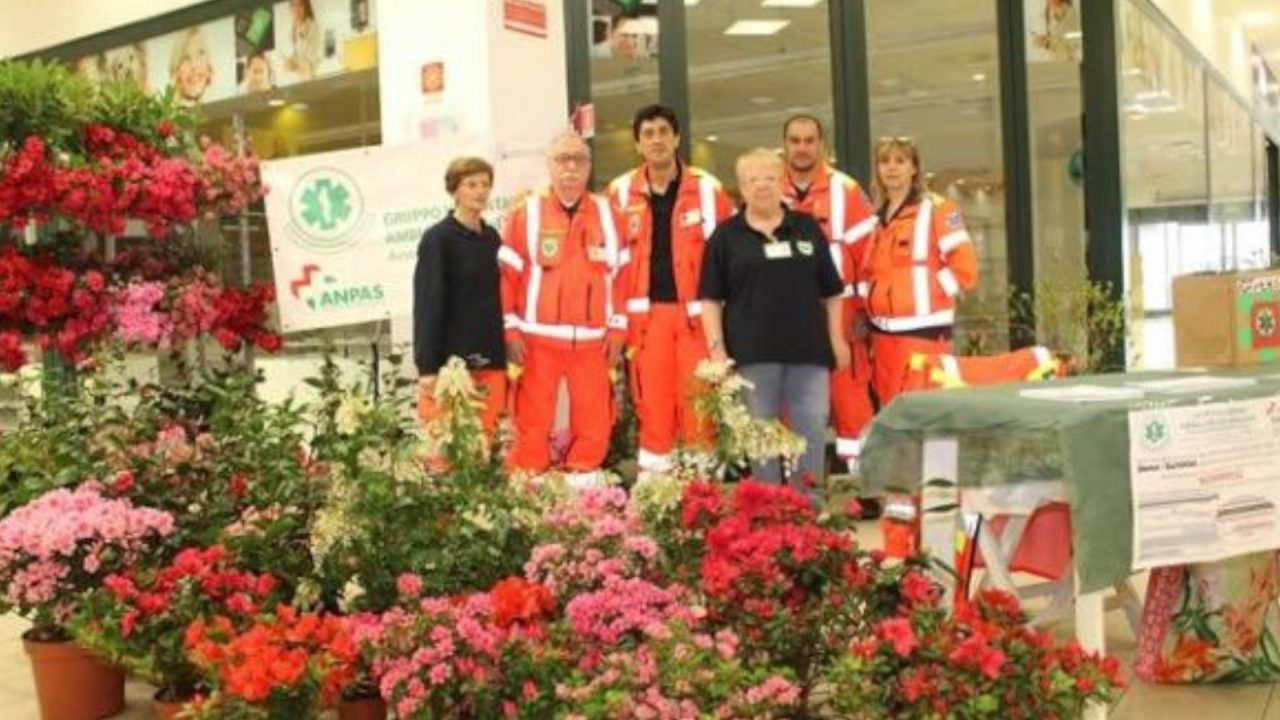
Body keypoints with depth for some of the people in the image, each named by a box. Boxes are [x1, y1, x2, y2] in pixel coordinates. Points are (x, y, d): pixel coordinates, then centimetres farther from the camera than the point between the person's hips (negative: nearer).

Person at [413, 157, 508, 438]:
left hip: (490, 361, 6)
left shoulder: (492, 238, 12)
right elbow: (428, 304, -10)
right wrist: (427, 366, -15)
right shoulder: (437, 239, -5)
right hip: (450, 361, -6)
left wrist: (506, 352, 12)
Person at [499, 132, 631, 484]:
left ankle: (585, 479, 19)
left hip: (593, 339, 2)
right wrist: (510, 328, -6)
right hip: (538, 337, -2)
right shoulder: (526, 213, 0)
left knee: (594, 419, 6)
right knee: (533, 419, 2)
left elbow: (622, 274, 9)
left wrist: (618, 327, 4)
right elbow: (507, 274, -1)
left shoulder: (608, 213, 8)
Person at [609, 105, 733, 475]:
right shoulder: (621, 191, 5)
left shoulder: (707, 187, 1)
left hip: (696, 309, -1)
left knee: (697, 395, 0)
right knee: (651, 396, 4)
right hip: (646, 311, 1)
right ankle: (653, 469, 13)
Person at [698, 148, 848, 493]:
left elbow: (831, 291, 13)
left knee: (812, 429, 4)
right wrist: (716, 346, -8)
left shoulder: (807, 228, 9)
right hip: (752, 351, -2)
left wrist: (837, 338, 7)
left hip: (808, 347, 2)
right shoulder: (726, 235, 3)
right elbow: (711, 297, 1)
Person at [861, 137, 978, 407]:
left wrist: (925, 293, -10)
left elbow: (964, 268, -11)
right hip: (882, 331, 7)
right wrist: (868, 298, 7)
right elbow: (867, 270, 24)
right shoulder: (876, 217, 15)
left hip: (923, 329, -7)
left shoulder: (937, 210, -4)